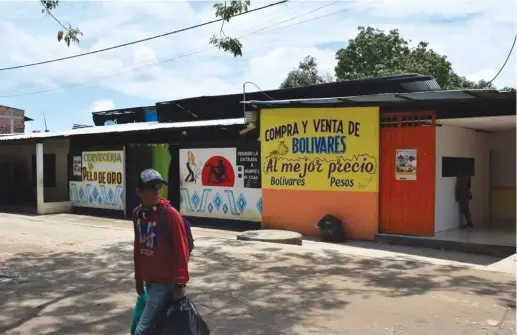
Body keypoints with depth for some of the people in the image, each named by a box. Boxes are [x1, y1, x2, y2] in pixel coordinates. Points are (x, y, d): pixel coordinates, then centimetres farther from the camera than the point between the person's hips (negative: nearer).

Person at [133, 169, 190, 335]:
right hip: (149, 280, 7)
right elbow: (138, 248, 13)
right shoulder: (137, 213, 5)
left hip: (165, 282, -7)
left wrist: (180, 283, -17)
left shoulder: (170, 214, -16)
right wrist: (138, 278, 16)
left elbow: (181, 251, -16)